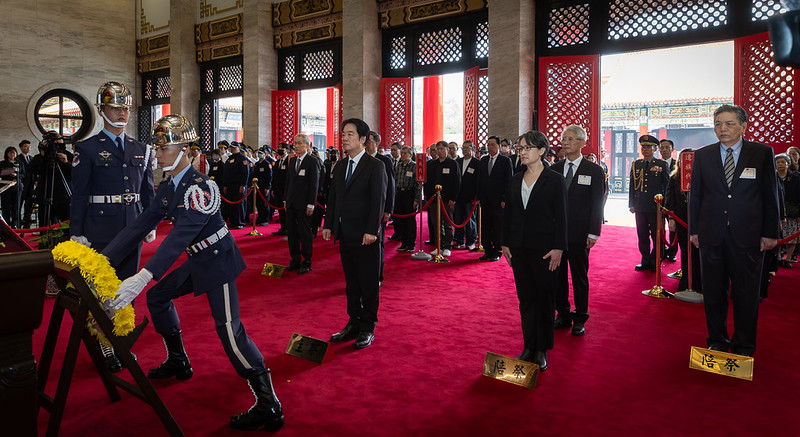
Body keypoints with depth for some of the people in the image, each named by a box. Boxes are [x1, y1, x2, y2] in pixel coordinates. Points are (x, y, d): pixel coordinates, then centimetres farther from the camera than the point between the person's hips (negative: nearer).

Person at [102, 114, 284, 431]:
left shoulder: (200, 186, -25)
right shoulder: (167, 189, 4)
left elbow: (181, 235, -35)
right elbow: (140, 227, 4)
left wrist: (143, 277, -43)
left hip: (218, 261, -9)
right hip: (197, 261, 9)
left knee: (228, 328, -15)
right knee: (157, 297, 19)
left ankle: (268, 407, -11)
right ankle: (178, 362, 37)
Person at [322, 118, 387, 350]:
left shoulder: (375, 166, -7)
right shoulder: (339, 167, 14)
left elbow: (378, 200, -13)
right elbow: (333, 198, 16)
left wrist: (371, 231, -18)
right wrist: (328, 225, 9)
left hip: (365, 236, -7)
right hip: (345, 235, 7)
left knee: (369, 284, 4)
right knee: (351, 283, 14)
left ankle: (368, 328, 15)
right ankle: (353, 324, 25)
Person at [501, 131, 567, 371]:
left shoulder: (555, 180, -5)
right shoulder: (515, 180, 9)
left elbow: (561, 216, -7)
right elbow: (507, 213, 11)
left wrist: (558, 248, -13)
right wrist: (505, 243, 6)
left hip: (544, 249, -5)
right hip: (519, 248, 5)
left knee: (544, 299, 5)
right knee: (526, 299, 11)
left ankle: (542, 350, 16)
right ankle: (529, 347, 21)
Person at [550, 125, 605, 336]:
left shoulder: (594, 171, -1)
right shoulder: (554, 169, 9)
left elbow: (597, 204, -3)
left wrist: (593, 233, -9)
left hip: (579, 234, -3)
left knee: (579, 277, 5)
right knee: (558, 275, 9)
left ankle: (580, 319, 17)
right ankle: (563, 315, 23)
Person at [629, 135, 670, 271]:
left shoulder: (662, 165, 2)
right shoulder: (635, 164, 10)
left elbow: (667, 187, 3)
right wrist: (631, 204, 7)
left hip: (656, 207, -3)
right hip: (640, 207, 3)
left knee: (657, 236, 3)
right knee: (642, 236, 8)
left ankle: (655, 263, 15)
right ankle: (645, 261, 19)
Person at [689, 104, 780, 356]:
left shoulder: (762, 153, 1)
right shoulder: (703, 156, 5)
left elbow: (771, 195, 2)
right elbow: (695, 195, 7)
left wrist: (770, 233, -2)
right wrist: (694, 230, 4)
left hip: (747, 237, -1)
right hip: (712, 236, 2)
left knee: (746, 294, 7)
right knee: (713, 293, 10)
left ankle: (744, 347, 21)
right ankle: (717, 342, 24)